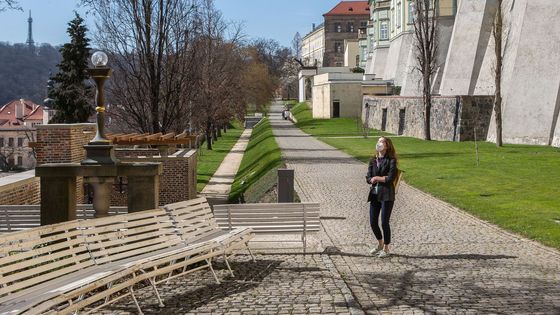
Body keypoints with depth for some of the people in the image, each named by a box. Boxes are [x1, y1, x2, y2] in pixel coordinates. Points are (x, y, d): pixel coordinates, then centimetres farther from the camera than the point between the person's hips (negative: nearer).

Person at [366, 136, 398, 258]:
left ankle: (386, 248, 15)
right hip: (374, 194, 5)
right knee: (373, 222, 9)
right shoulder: (373, 160, 10)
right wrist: (373, 180, -17)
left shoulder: (391, 161, -6)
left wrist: (377, 178, -7)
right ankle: (380, 244, 34)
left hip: (387, 195, -5)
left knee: (384, 222, -3)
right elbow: (368, 178, 5)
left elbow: (391, 178, -16)